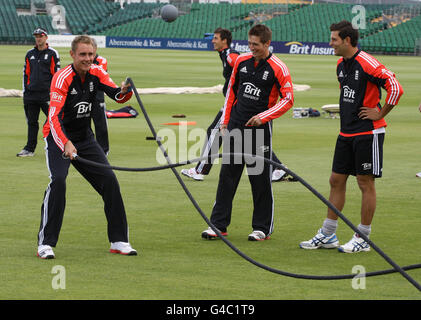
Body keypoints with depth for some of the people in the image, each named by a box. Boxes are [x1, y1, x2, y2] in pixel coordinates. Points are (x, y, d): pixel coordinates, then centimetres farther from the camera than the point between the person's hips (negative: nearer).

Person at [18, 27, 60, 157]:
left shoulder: (52, 53, 0)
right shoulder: (30, 54, 14)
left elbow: (57, 73, -3)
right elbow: (26, 73, 17)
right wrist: (25, 91, 11)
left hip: (47, 93, -5)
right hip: (31, 94, 5)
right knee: (31, 122, 7)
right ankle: (29, 149, 10)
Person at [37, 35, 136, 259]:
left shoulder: (96, 73, -3)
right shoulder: (63, 78, -22)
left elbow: (117, 96, -14)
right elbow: (54, 117, -32)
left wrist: (124, 91, -39)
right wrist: (66, 144, -48)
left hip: (85, 137, 6)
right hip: (58, 137, -6)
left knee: (109, 180, -1)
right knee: (58, 180, -25)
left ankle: (119, 241, 10)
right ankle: (45, 244, -20)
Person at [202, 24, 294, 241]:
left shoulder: (278, 68, -8)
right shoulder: (241, 61, 7)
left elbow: (288, 99, -9)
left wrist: (263, 116, -18)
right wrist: (225, 120, 14)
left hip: (259, 128, -5)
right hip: (235, 126, 5)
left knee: (260, 179, 0)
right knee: (227, 176, 4)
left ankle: (262, 228, 10)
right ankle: (218, 225, 9)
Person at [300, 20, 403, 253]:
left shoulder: (367, 64, -18)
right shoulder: (341, 64, 10)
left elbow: (395, 88, -22)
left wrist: (380, 114, -15)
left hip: (368, 133, -9)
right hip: (346, 133, 9)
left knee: (366, 183, -1)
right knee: (336, 180, 10)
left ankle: (362, 239, 6)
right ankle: (327, 235, 17)